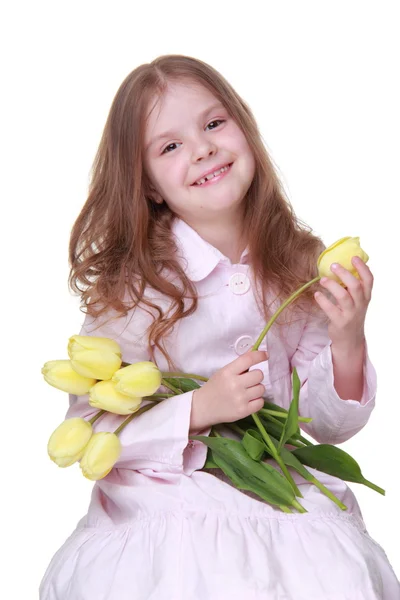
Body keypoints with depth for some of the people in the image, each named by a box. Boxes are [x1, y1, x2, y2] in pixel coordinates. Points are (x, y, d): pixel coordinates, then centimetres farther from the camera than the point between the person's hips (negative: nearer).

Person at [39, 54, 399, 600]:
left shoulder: (300, 268, 1)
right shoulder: (132, 283, -8)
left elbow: (327, 425, 6)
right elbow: (89, 432, -10)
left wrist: (348, 342, -11)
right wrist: (199, 408, -21)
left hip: (288, 506, 3)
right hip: (168, 512, -3)